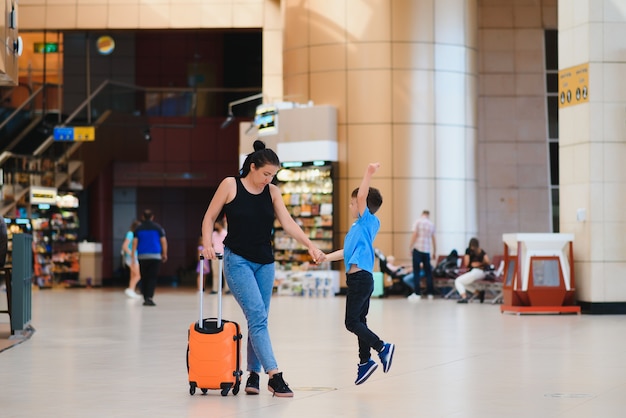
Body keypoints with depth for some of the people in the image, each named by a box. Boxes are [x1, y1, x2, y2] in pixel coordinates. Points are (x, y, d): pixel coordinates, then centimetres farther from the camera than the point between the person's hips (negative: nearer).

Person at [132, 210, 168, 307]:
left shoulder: (138, 228, 5)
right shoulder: (158, 227, 2)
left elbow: (135, 242, 0)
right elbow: (163, 241, 1)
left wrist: (133, 255, 2)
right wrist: (164, 254, 9)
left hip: (142, 256, 2)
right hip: (155, 255, -2)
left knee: (144, 278, 11)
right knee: (152, 278, -4)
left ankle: (145, 298, 12)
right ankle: (149, 297, -19)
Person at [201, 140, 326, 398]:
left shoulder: (272, 192, 4)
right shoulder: (230, 185, -5)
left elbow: (288, 223, -4)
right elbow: (210, 217, 2)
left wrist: (310, 245, -18)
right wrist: (207, 243, -14)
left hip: (265, 263, 5)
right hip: (237, 260, -5)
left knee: (258, 320, 6)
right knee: (257, 316, -15)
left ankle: (253, 375, 16)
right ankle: (274, 375, -20)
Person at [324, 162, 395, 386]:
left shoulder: (368, 221, -5)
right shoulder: (357, 227, 19)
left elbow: (362, 196, -20)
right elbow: (347, 251, 28)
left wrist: (369, 173, -23)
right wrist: (325, 257, 29)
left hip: (360, 278, -10)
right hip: (359, 279, 10)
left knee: (352, 322, -11)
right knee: (359, 321, 13)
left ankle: (382, 347, -11)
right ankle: (365, 361, 20)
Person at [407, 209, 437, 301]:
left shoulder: (418, 222, -2)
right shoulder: (431, 224, 8)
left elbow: (414, 235, -9)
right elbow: (433, 239, 11)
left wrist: (410, 248, -4)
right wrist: (434, 252, 19)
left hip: (418, 249, -4)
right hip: (427, 250, 4)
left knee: (416, 272, -3)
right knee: (428, 271, 11)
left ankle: (417, 293, -10)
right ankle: (430, 293, 11)